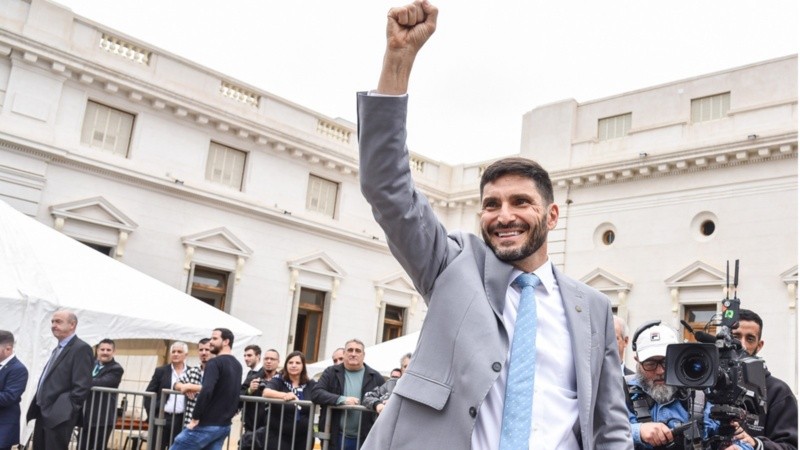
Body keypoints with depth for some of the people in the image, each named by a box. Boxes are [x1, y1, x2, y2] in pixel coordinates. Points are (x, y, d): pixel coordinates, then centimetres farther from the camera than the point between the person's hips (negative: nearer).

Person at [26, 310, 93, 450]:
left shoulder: (81, 348, -12)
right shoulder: (58, 349, 20)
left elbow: (82, 386, -19)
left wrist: (66, 410, -20)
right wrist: (39, 407, 13)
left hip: (59, 416, -9)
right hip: (43, 413, 9)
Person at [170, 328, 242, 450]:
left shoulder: (214, 363, -13)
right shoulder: (237, 365, 13)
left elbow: (206, 391, -25)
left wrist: (195, 418, -18)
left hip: (206, 425, -8)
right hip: (224, 426, 8)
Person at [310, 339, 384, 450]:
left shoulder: (375, 377, 7)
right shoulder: (331, 373, 6)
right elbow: (316, 393, -6)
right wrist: (341, 399, -19)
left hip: (364, 439, 0)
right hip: (335, 437, 0)